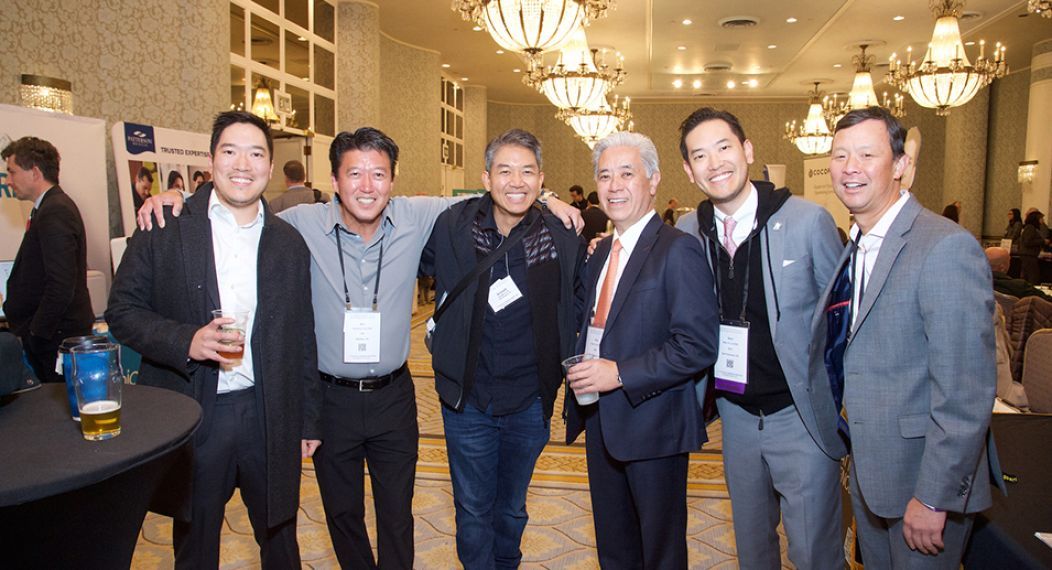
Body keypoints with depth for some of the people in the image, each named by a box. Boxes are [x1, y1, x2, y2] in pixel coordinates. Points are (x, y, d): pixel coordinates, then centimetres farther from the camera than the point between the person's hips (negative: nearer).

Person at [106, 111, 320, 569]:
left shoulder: (289, 244, 3)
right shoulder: (164, 228, -4)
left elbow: (302, 339, 7)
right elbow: (122, 310, -2)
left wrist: (308, 421, 8)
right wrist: (185, 341, -20)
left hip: (270, 418, 2)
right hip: (190, 415, -1)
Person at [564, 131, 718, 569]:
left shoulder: (677, 250, -16)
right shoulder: (601, 252, 10)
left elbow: (698, 347, -22)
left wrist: (620, 373, -23)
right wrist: (580, 376, 4)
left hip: (651, 422, -7)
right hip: (599, 417, 7)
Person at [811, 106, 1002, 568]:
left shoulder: (947, 248, -21)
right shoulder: (855, 247, 6)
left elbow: (966, 393, -23)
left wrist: (935, 498, -21)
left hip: (923, 478, -7)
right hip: (869, 473, 8)